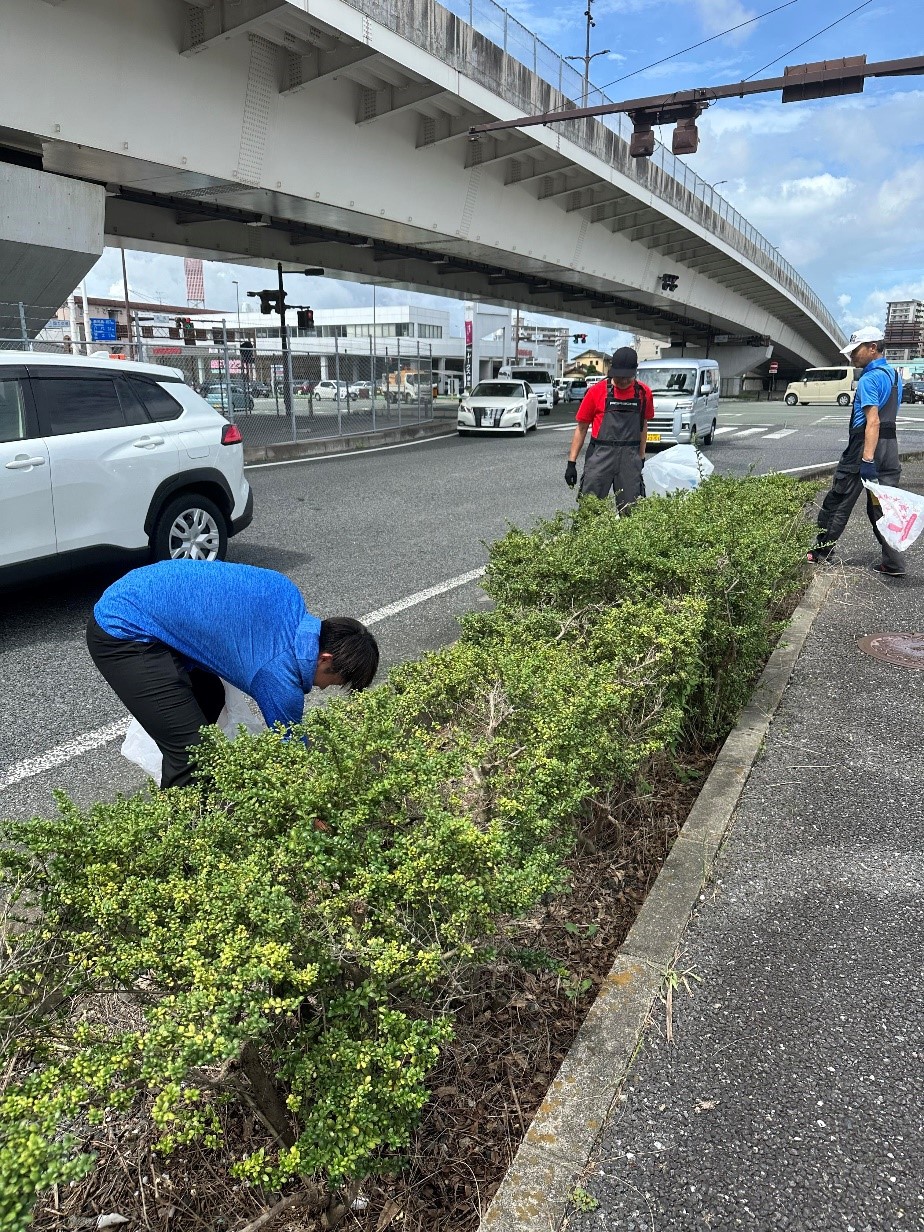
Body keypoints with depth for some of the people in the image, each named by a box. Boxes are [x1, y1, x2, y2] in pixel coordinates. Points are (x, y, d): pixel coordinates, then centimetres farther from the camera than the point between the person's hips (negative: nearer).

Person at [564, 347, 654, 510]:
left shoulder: (644, 392, 7)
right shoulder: (597, 390, -1)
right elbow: (581, 428, 4)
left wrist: (641, 457, 20)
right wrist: (572, 462, 1)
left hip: (630, 459, 2)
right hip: (600, 456, -2)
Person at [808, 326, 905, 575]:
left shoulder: (869, 379, -13)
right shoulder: (894, 375, 16)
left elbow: (873, 422, -22)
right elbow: (886, 415, 18)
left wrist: (867, 460, -27)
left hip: (864, 448, -8)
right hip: (890, 448, 8)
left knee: (837, 503, 5)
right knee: (882, 506, 9)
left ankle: (821, 552, 15)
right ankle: (893, 562, 7)